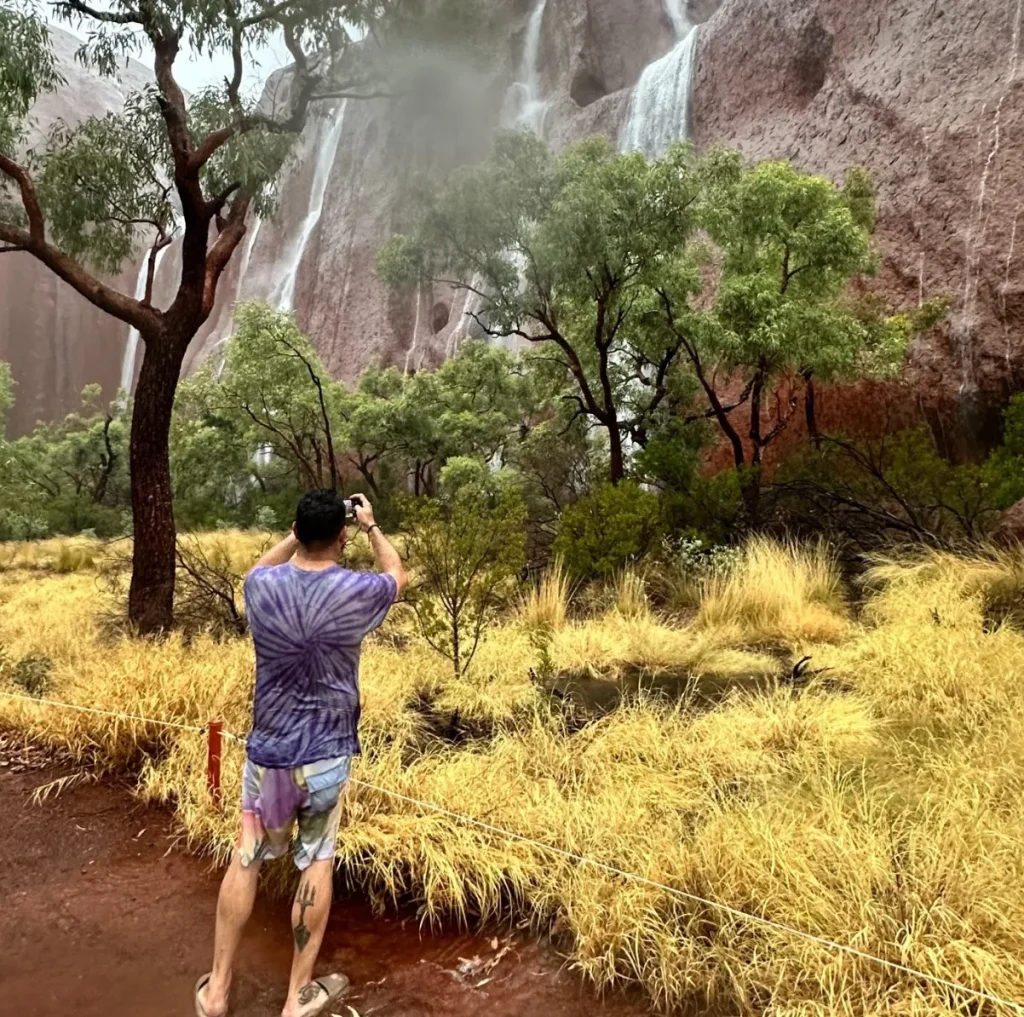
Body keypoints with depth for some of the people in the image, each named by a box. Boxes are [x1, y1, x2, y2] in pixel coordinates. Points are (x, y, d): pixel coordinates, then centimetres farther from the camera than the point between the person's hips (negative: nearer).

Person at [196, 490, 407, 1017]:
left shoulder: (261, 586, -10)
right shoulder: (357, 592, -15)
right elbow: (397, 574, 10)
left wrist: (299, 531, 17)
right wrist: (372, 525, 18)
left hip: (266, 752, 2)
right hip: (327, 755, -1)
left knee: (246, 857, 16)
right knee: (317, 863, 13)